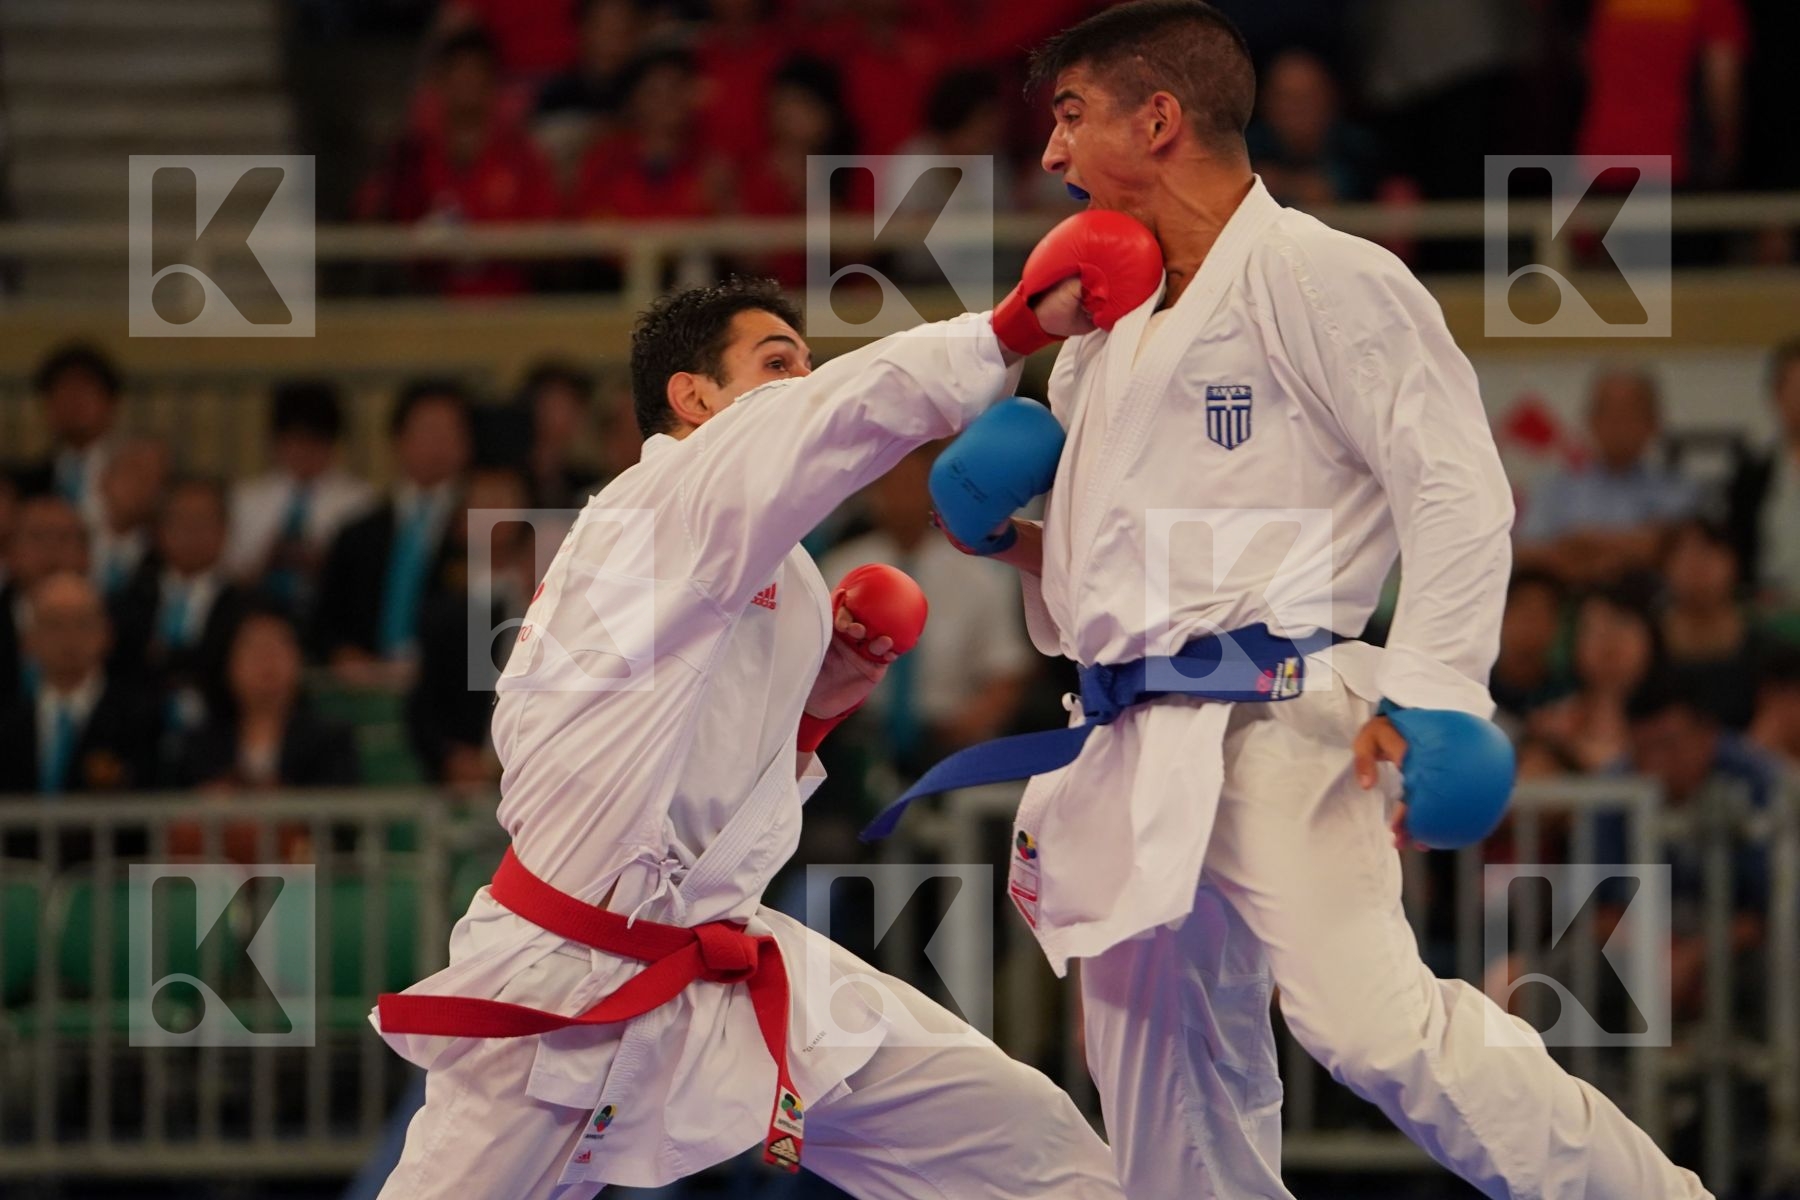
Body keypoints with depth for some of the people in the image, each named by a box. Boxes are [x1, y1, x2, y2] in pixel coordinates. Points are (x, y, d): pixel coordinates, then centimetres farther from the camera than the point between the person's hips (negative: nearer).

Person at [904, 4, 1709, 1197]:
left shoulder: (1311, 277, -5)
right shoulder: (1118, 332, 21)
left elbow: (1456, 482, -12)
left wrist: (1426, 694, -21)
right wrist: (1028, 546, 11)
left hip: (1271, 728, -9)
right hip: (1145, 760, 9)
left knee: (1377, 1029, -24)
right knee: (1167, 1104, 9)